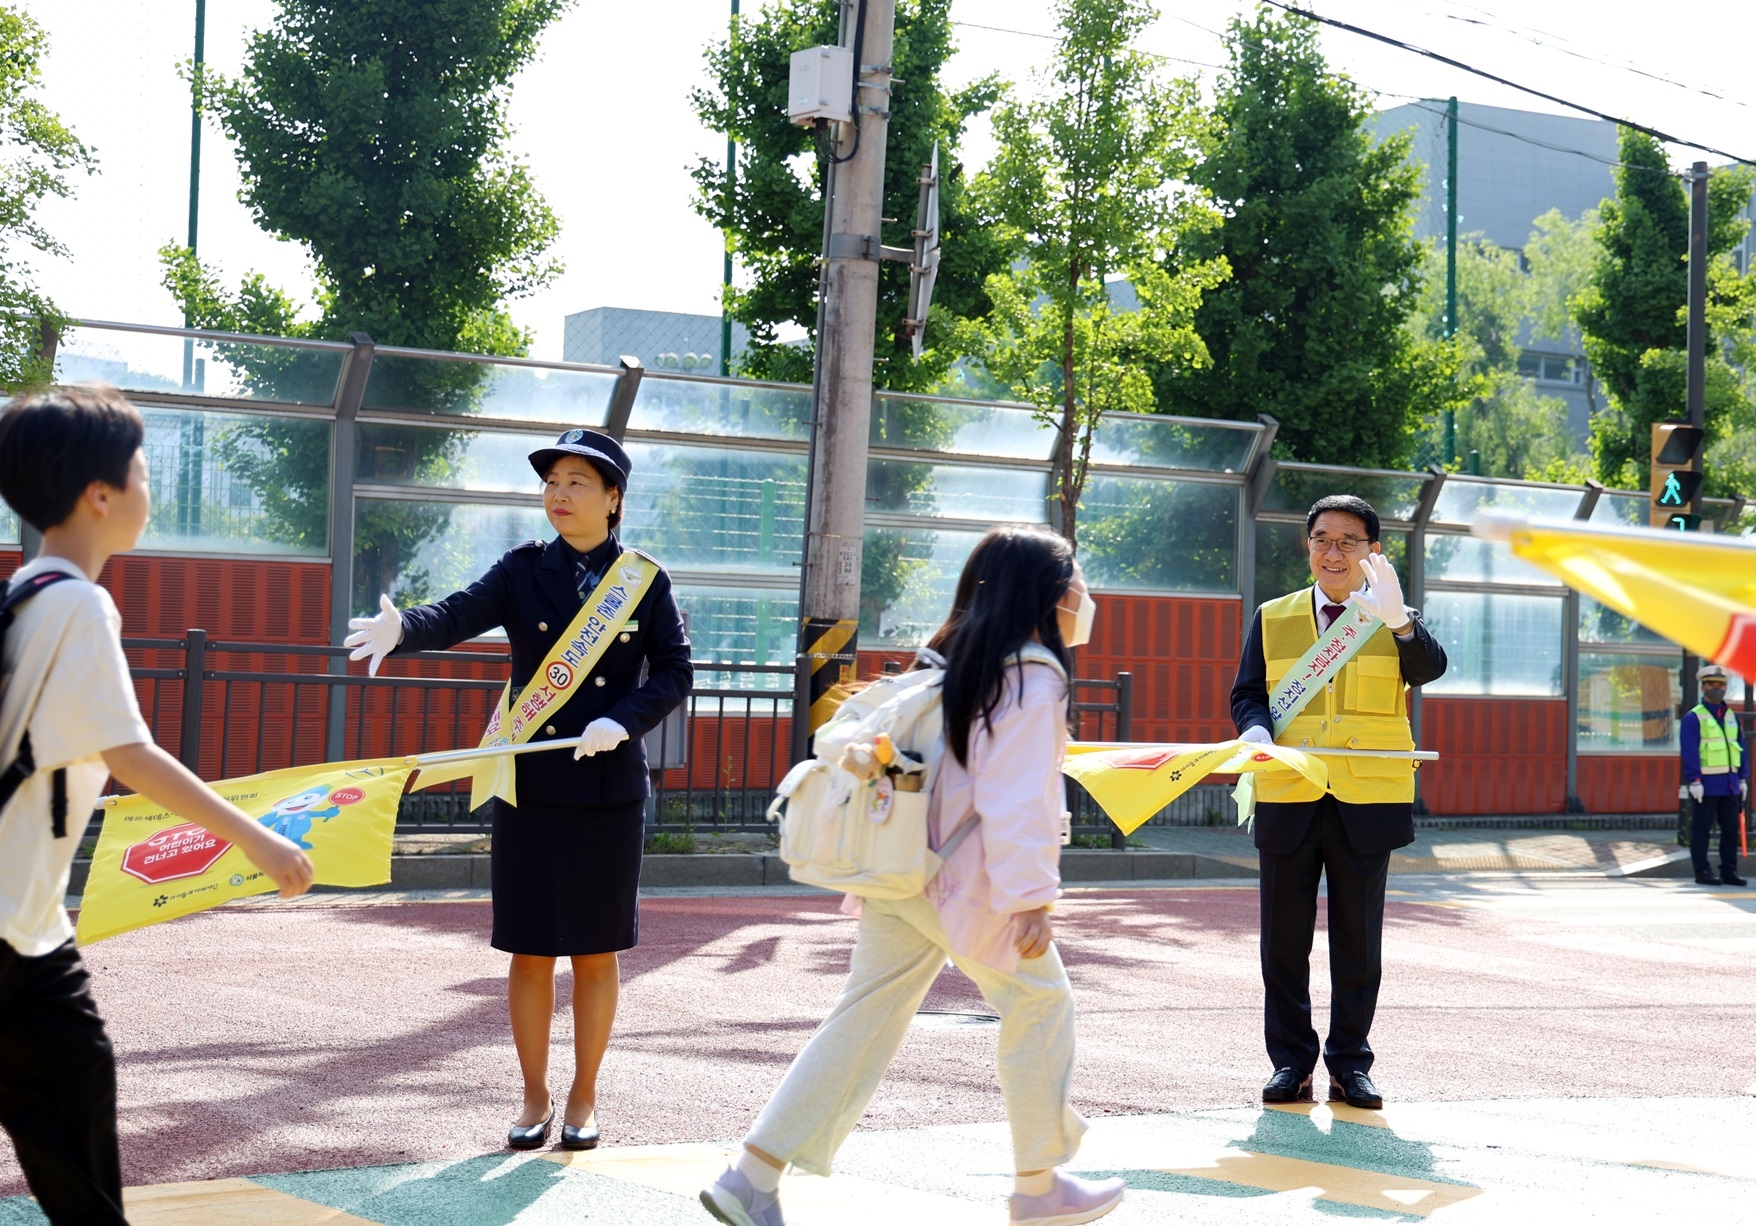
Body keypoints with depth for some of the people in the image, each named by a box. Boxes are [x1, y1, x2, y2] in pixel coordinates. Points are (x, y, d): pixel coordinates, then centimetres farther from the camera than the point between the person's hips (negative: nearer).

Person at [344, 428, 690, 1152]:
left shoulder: (644, 579, 2)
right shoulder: (523, 570, 2)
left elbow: (675, 672, 1)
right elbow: (459, 616, -14)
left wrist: (625, 720, -17)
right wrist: (403, 630, -35)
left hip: (611, 787, 0)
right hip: (531, 787, 1)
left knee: (598, 949, 7)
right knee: (530, 949, 5)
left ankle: (583, 1099, 20)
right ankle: (535, 1098, 19)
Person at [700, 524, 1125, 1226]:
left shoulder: (955, 661, 15)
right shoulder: (1033, 677, -13)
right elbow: (1015, 801, -21)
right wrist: (1030, 896, -22)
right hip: (968, 881, -8)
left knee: (867, 1017, 8)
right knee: (1040, 1004, 10)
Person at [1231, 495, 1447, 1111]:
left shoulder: (1396, 622, 5)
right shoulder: (1272, 619, 10)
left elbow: (1429, 668, -15)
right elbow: (1247, 695, 9)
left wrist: (1398, 620, -35)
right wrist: (1257, 731, -14)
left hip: (1367, 804, -1)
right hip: (1287, 800, 1)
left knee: (1358, 941, 6)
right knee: (1284, 938, 4)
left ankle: (1349, 1064, 15)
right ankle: (1291, 1062, 13)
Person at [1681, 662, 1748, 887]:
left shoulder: (1732, 717, 15)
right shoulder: (1693, 718, -5)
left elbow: (1740, 749, 16)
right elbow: (1689, 752, -10)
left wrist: (1743, 779, 10)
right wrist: (1694, 781, -17)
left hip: (1730, 784, 6)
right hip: (1706, 784, -6)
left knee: (1731, 828, 7)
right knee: (1702, 830, -2)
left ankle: (1729, 872, 13)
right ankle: (1702, 872, 3)